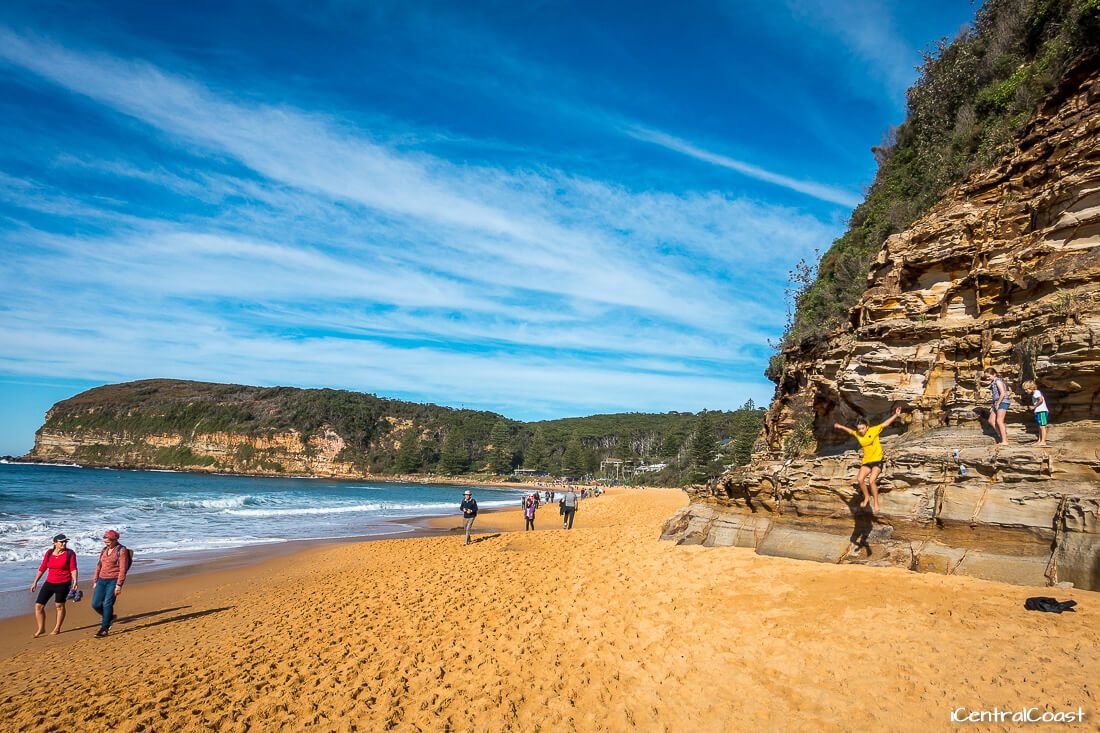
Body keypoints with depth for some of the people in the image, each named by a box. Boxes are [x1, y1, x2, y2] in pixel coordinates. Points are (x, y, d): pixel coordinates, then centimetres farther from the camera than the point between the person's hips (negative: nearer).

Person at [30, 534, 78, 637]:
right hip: (49, 583, 4)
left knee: (59, 605, 6)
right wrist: (35, 582, 12)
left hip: (63, 584, -4)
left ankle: (57, 629, 22)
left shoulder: (70, 554, -7)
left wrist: (74, 581, -22)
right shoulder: (49, 553, 3)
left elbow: (73, 569, -10)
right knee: (38, 605, 1)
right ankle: (41, 629, 19)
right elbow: (42, 568, 11)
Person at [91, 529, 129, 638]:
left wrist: (119, 585, -16)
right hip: (102, 580, 7)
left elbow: (123, 569, -13)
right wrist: (95, 581, 14)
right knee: (95, 604, 2)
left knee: (107, 604, -8)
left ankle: (104, 628, 3)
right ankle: (109, 617, 28)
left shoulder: (121, 550, -9)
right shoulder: (104, 550, 12)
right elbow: (99, 565, 19)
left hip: (113, 580, -7)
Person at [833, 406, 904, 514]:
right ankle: (867, 497, 13)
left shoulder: (873, 430, -11)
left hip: (877, 460, -5)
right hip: (866, 461, 5)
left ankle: (876, 503, -5)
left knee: (872, 481, -19)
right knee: (860, 479, -10)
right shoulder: (857, 434, 2)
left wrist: (896, 415, -20)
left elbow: (885, 424, -13)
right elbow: (850, 431, 22)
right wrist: (840, 426, 37)